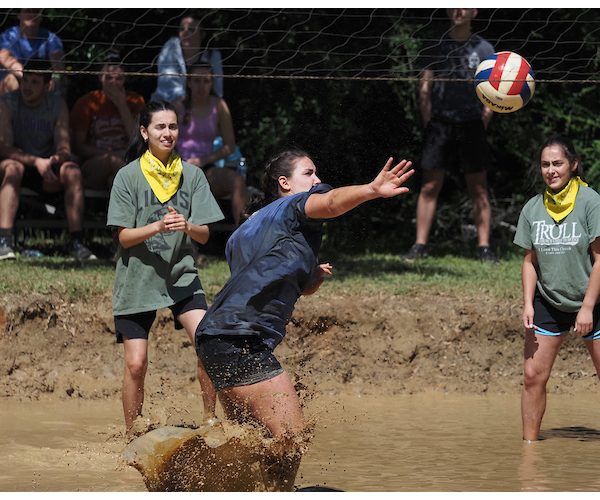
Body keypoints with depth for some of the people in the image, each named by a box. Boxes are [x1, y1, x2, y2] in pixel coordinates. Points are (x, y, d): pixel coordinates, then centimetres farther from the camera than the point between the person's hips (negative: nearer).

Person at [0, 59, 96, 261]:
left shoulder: (58, 104, 0)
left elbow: (64, 148, -7)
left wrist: (57, 158, -33)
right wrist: (36, 161, -34)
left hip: (47, 171, 3)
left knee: (72, 171, -28)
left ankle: (77, 242, -33)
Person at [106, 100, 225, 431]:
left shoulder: (192, 175, 3)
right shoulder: (128, 176, -4)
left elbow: (204, 236, 1)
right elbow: (124, 236, -7)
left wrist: (186, 226, -22)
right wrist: (158, 227, -25)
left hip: (181, 276, 2)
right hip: (137, 279, -2)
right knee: (136, 364, -5)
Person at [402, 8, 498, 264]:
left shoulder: (483, 48, 6)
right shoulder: (435, 47, 8)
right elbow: (424, 87, 7)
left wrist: (482, 122, -7)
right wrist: (429, 123, -2)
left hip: (471, 125, 0)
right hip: (439, 124, 0)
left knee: (479, 189, 0)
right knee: (429, 187, -2)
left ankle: (484, 247, 5)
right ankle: (420, 245, 2)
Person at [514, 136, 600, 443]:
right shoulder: (533, 208, 3)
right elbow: (530, 261, 11)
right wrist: (528, 304, 0)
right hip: (548, 302, 4)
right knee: (533, 376, -3)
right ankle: (529, 444, 6)